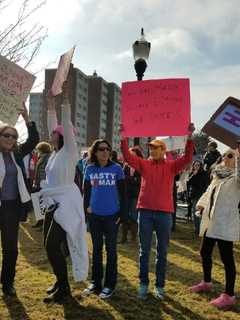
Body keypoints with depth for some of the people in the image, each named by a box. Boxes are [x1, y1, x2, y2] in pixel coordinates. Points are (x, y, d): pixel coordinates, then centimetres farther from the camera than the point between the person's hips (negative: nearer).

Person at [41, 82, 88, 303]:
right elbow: (53, 126, 16)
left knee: (52, 245, -9)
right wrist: (51, 103, 15)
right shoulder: (56, 152, 12)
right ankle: (60, 282, 26)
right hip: (52, 204, 9)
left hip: (65, 206, -9)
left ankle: (64, 288, 3)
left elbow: (67, 127, -17)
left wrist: (66, 100, -19)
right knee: (50, 245, 11)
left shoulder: (69, 152, -8)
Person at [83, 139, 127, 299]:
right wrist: (86, 207, 1)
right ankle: (96, 282, 24)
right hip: (94, 215, 2)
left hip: (112, 215, -2)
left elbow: (122, 193, -2)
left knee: (111, 249, 6)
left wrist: (122, 213, -5)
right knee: (96, 249, 12)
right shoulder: (90, 169, 1)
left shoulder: (117, 168, -5)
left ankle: (110, 284, 17)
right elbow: (86, 190, 10)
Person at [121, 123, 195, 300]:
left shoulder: (171, 165, 3)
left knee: (162, 252, 9)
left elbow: (187, 158, -11)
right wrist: (124, 138, -15)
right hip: (145, 212, 1)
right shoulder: (144, 164, 7)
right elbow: (128, 156, -4)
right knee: (144, 251, 9)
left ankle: (160, 285, 20)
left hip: (164, 213, -1)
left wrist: (189, 137, -22)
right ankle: (143, 284, 21)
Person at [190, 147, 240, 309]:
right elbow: (209, 192, 28)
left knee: (227, 258, -5)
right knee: (205, 252, 18)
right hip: (210, 222, 9)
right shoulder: (218, 176, 16)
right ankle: (207, 282, 37)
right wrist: (201, 204, 23)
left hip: (225, 223, -9)